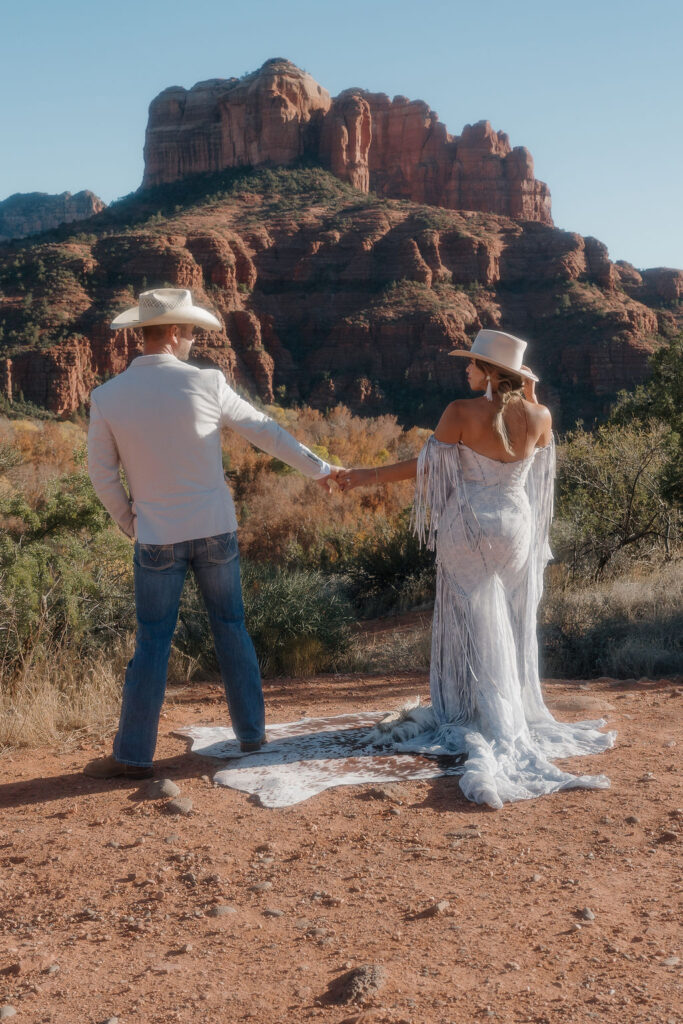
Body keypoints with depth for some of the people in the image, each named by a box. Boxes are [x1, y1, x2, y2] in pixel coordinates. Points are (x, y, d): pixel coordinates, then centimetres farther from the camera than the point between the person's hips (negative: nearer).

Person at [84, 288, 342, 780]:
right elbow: (267, 432, 0)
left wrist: (128, 521, 17)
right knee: (232, 630, 15)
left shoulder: (107, 397, -6)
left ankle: (134, 755, 10)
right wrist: (319, 468, 12)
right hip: (215, 530, 0)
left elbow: (103, 475, 1)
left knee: (152, 644, 6)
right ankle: (252, 731, 25)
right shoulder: (206, 384, -9)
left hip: (157, 537, 0)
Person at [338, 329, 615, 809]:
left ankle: (478, 720, 12)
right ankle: (517, 718, 24)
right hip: (517, 526, 3)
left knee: (473, 626, 7)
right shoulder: (539, 417, -5)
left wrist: (367, 476, 0)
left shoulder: (461, 413, -15)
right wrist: (529, 401, 10)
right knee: (513, 628, 15)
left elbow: (426, 467, -10)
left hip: (468, 527, -3)